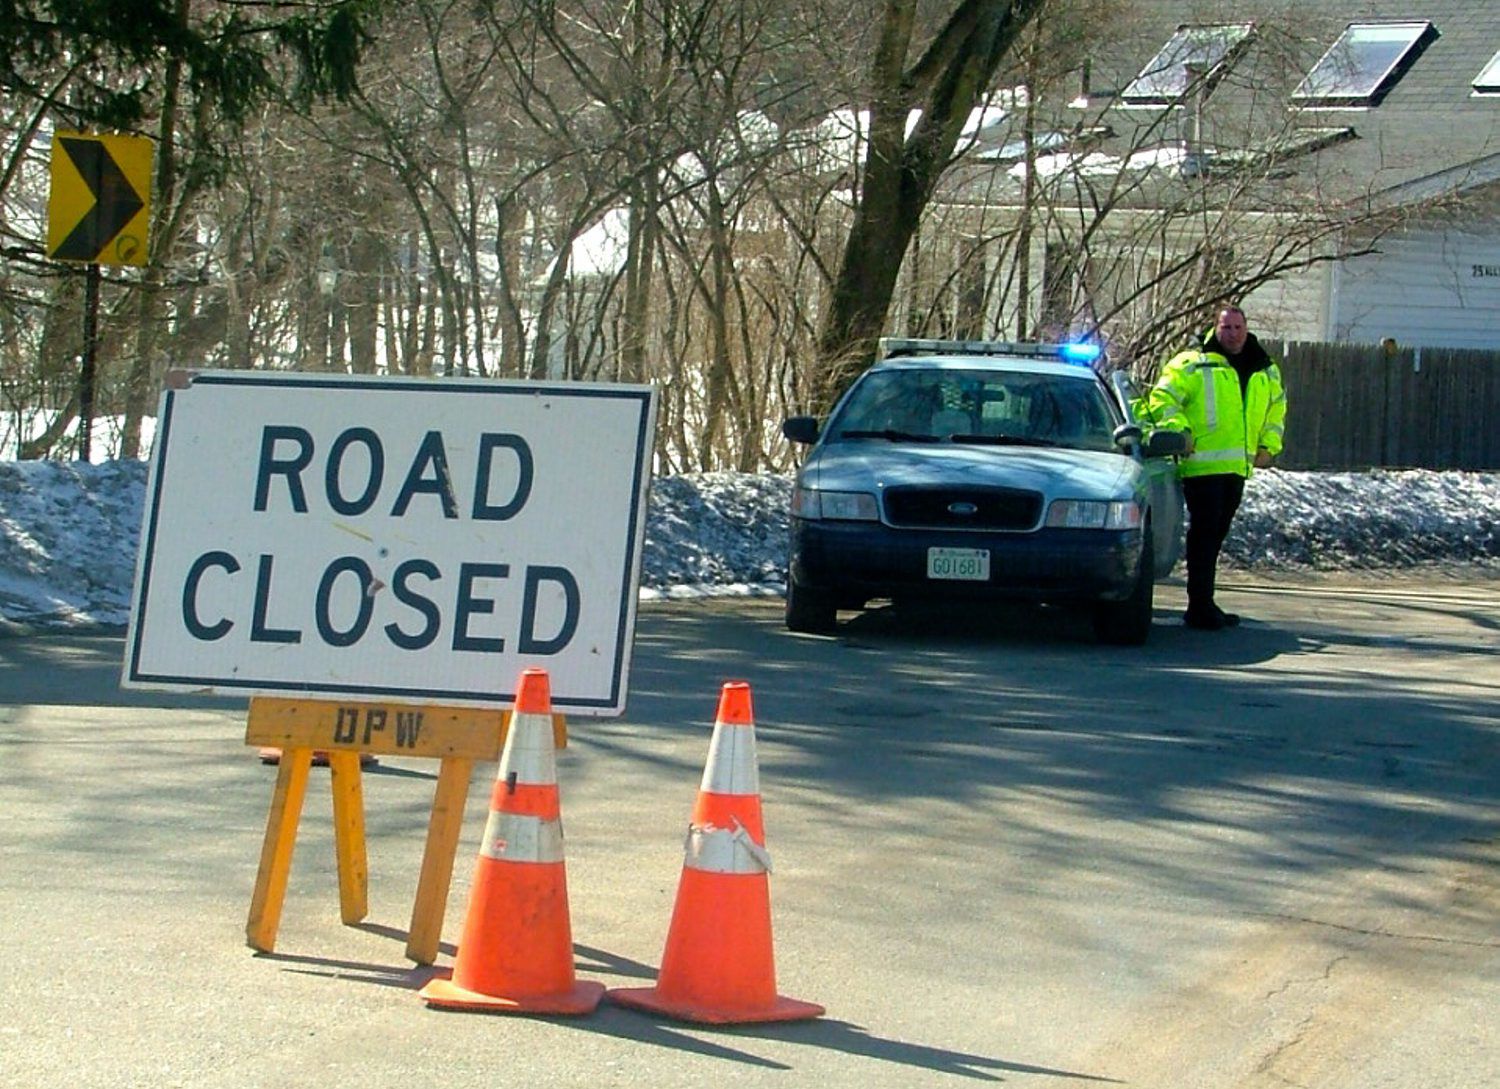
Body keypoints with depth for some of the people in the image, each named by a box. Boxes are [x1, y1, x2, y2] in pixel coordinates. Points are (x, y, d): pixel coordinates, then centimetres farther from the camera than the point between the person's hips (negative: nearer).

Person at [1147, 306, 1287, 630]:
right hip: (1201, 465, -7)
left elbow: (1276, 408, 30)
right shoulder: (1192, 364, -4)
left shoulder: (1266, 372, 16)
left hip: (1238, 467, 7)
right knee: (1204, 533, -10)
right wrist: (1179, 430, -18)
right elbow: (1162, 398, -6)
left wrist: (1268, 444, 17)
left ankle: (1203, 605, 20)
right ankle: (1200, 608, -9)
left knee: (1216, 535, 12)